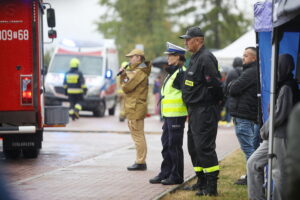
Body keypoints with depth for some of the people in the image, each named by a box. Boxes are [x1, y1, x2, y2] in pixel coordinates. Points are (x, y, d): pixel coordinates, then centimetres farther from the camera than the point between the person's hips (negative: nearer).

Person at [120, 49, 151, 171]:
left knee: (138, 135, -9)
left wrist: (124, 79, 1)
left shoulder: (140, 72, -14)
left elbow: (127, 87, -19)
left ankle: (140, 162, -8)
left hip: (136, 108, -11)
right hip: (134, 108, 11)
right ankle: (140, 161, 17)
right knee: (138, 136, 13)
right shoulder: (135, 70, 21)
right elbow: (125, 85, 19)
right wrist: (123, 75, 4)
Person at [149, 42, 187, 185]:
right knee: (166, 145, 13)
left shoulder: (181, 72, -13)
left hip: (177, 116, -10)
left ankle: (177, 176, 3)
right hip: (169, 115, 10)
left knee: (174, 146, -4)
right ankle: (165, 173, 20)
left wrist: (188, 112, -22)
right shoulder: (172, 72, 19)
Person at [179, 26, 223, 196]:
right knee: (194, 147, 15)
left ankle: (211, 186, -8)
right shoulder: (196, 58, 17)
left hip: (205, 111, -11)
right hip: (195, 111, 11)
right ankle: (202, 182, 24)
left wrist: (214, 102, -9)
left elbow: (215, 85, -22)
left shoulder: (205, 58, -17)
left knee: (204, 147, -11)